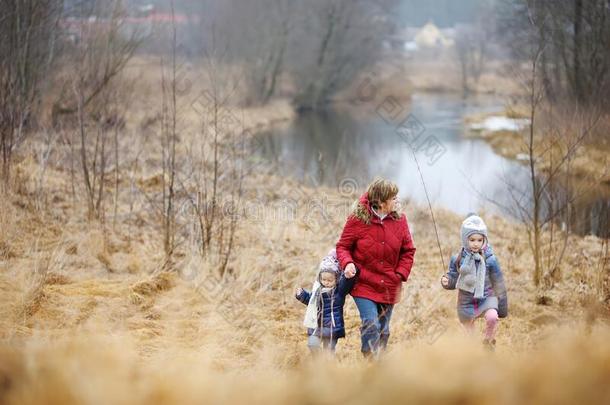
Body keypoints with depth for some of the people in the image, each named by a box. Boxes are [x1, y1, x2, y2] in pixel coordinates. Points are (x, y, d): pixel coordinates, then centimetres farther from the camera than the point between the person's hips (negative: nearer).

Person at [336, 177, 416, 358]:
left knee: (383, 331, 12)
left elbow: (408, 251, 9)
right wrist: (347, 263, -23)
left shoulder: (399, 220, 1)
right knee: (371, 325, -18)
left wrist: (400, 274, -3)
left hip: (389, 287, 4)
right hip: (363, 285, -4)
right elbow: (343, 246, -3)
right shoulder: (358, 219, -11)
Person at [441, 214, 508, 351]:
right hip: (466, 302, 2)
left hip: (487, 298, -2)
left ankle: (489, 341, -4)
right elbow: (454, 279, 3)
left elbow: (499, 284, -1)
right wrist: (446, 281, -22)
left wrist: (503, 308, 4)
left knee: (492, 317, -31)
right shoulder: (458, 259, -6)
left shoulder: (490, 259, -9)